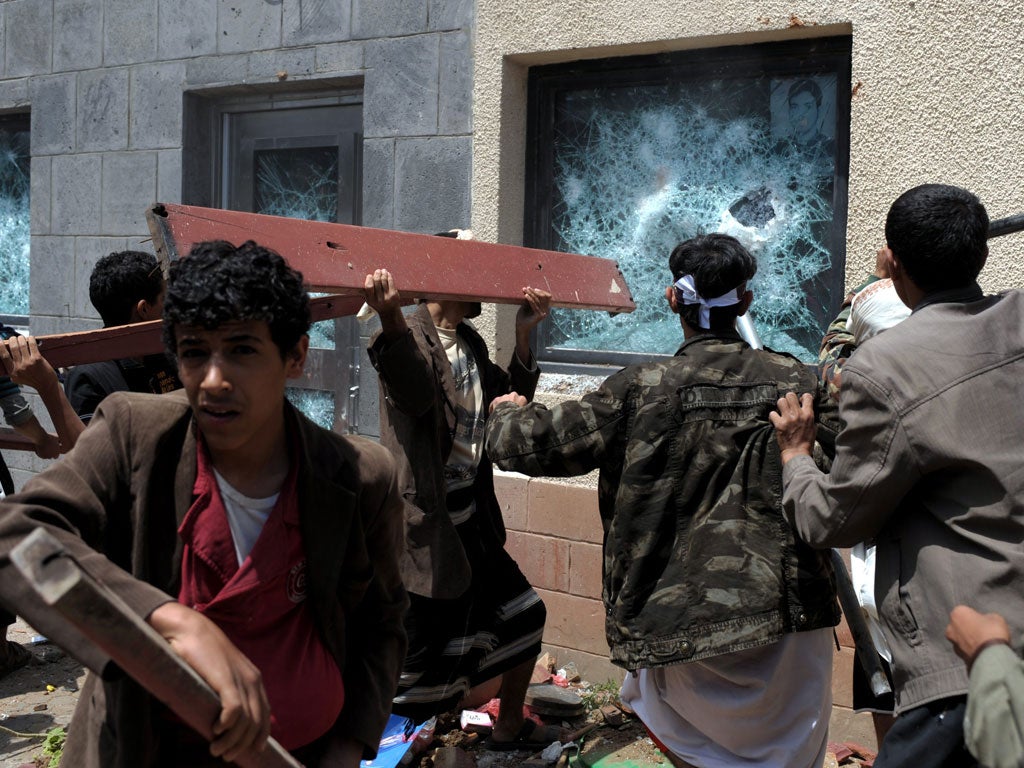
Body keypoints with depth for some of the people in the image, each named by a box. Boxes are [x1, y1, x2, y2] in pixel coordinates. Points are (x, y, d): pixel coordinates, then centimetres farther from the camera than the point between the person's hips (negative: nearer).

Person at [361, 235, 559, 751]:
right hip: (426, 528, -9)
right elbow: (414, 394, -39)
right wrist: (390, 319, -59)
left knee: (523, 615, 22)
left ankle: (510, 727, 40)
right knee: (419, 667, -3)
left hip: (472, 522, 9)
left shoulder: (470, 341, 10)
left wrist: (522, 335, -2)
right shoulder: (411, 336, -17)